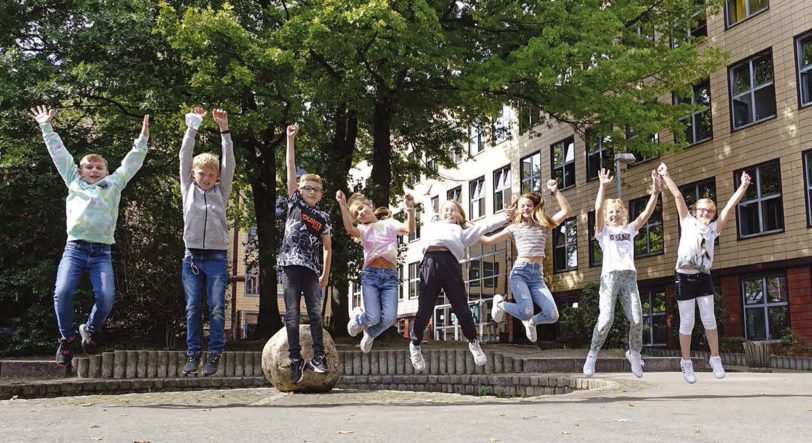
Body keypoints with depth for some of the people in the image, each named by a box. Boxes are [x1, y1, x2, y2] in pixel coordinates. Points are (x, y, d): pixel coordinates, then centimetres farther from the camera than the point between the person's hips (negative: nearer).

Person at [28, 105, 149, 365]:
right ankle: (67, 338, 3)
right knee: (62, 293, -20)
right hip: (74, 249, 0)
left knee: (106, 297, -18)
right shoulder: (74, 181, 20)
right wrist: (46, 127, 26)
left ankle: (91, 330, 13)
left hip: (101, 253, 0)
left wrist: (143, 138, 19)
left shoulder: (114, 184, 21)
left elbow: (132, 161, 22)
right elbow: (59, 152, 23)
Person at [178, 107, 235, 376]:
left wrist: (224, 129, -5)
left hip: (217, 258, -1)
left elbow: (229, 162, 2)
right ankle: (193, 354, 10)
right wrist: (192, 127, -3)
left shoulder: (221, 191, 10)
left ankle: (214, 355, 2)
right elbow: (184, 157, 4)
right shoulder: (188, 189, 11)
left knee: (217, 309, -3)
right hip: (192, 257, 1)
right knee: (193, 309, 3)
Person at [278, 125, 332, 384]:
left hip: (311, 268, 2)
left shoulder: (323, 218, 13)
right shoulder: (294, 203, 9)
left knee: (315, 313, -3)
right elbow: (290, 168, 6)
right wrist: (290, 139, 3)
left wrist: (325, 274, 8)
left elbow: (327, 248, 16)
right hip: (289, 265, -2)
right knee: (292, 314, -5)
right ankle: (295, 360, -6)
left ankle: (318, 357, -3)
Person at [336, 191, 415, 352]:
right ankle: (357, 316, 24)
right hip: (370, 274, -1)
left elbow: (409, 228, -3)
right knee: (373, 317, -15)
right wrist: (343, 205, -24)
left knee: (389, 317, -14)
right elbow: (349, 228, -12)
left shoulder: (389, 223, 16)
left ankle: (370, 334, 19)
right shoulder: (363, 229, 13)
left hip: (390, 275, 1)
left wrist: (410, 209, -18)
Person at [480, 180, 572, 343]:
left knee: (553, 316, -14)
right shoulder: (514, 228, 11)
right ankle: (500, 303, 9)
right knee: (527, 312, -25)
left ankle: (531, 322, 22)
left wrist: (555, 191, 0)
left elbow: (567, 211, 5)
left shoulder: (544, 225, 14)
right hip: (520, 272, -3)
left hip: (538, 275, 3)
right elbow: (488, 240, 15)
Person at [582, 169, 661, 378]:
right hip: (610, 275, -3)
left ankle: (634, 352, 16)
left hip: (629, 276, 3)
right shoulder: (603, 230, 14)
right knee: (606, 318, -17)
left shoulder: (630, 229, 21)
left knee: (636, 319, -9)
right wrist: (602, 186, -11)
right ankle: (593, 354, 1)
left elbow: (647, 213, 10)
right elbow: (598, 209, -3)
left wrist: (656, 191, -1)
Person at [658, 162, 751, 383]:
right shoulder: (687, 222, 5)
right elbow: (678, 197, -1)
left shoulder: (713, 229, 9)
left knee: (709, 319, 3)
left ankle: (715, 359, 14)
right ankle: (686, 363, 11)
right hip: (684, 277, -2)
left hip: (703, 278, 2)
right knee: (687, 322, 2)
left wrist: (743, 186, -6)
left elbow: (729, 207, 2)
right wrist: (666, 176, -3)